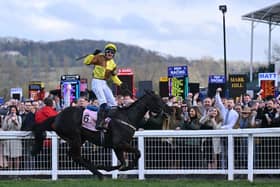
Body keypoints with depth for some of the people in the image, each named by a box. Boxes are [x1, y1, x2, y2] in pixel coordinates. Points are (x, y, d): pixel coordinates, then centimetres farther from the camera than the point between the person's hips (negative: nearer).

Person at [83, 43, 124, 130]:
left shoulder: (112, 64, 12)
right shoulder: (99, 58, -7)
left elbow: (114, 76, 24)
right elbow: (86, 62, -15)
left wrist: (120, 84, 16)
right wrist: (93, 55, -26)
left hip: (104, 84, 8)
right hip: (96, 82, -7)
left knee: (113, 104, 6)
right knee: (103, 103, -24)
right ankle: (99, 124, -29)